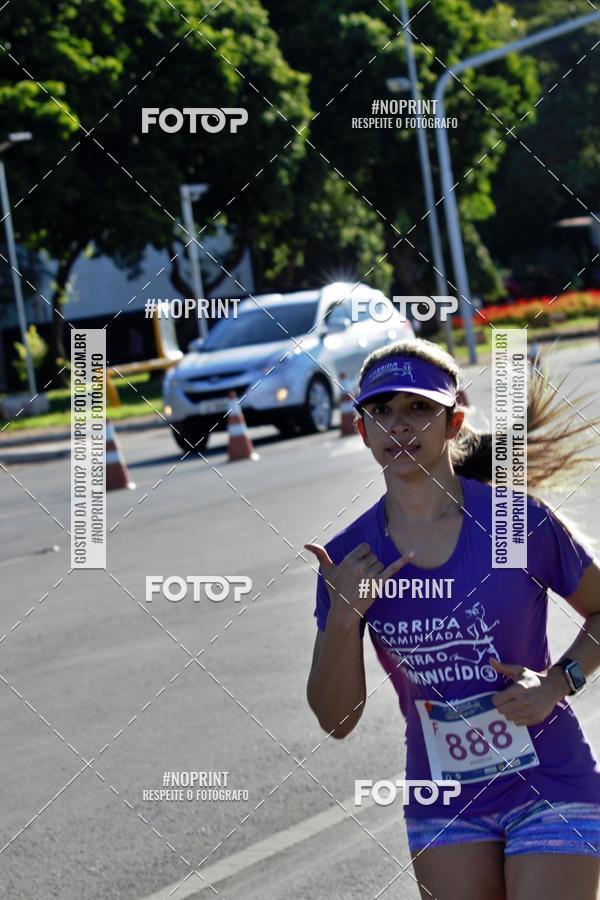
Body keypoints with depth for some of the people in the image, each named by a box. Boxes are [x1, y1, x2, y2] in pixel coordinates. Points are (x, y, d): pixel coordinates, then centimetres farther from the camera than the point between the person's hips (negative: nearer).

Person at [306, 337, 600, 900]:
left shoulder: (517, 521, -12)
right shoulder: (348, 559, -5)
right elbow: (335, 720, -3)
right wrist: (343, 617, -18)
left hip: (550, 791, -3)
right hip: (444, 807, 3)